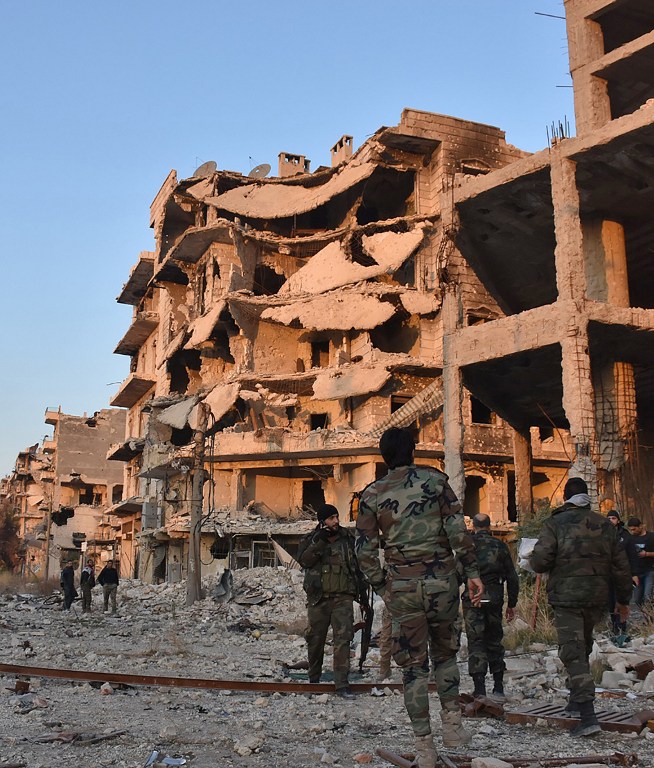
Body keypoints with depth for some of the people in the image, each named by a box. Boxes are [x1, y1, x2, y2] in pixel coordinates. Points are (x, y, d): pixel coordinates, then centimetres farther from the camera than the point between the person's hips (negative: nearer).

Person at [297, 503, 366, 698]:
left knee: (343, 638, -11)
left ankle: (342, 684, -10)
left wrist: (361, 586, 14)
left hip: (343, 597, 0)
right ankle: (314, 679, 30)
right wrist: (319, 542, -22)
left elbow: (356, 564, 19)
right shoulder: (311, 539, 3)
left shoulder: (347, 539, 8)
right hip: (318, 598, 0)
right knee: (316, 639, 10)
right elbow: (303, 561, -14)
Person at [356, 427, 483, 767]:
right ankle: (452, 725, 18)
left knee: (414, 667, 8)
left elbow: (365, 549, -1)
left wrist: (381, 587, 8)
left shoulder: (372, 494, 2)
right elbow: (457, 529, -6)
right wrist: (472, 571, -2)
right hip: (442, 581, 0)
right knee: (445, 654, 22)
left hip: (401, 587, 0)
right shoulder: (434, 479, 1)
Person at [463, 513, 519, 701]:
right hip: (495, 600, 3)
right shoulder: (500, 546, 6)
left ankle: (480, 689, -5)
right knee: (494, 641, 14)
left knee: (476, 643, 1)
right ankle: (498, 688, 17)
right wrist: (512, 604, 14)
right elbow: (512, 578, 8)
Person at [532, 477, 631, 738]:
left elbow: (538, 562, -13)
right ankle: (578, 699, 30)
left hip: (566, 597, -5)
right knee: (583, 646, 22)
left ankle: (587, 716, -14)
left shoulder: (556, 523, -6)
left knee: (573, 653, -6)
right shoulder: (605, 525, 8)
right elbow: (621, 566, 11)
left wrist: (554, 564, 11)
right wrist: (623, 599, 21)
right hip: (597, 598, 5)